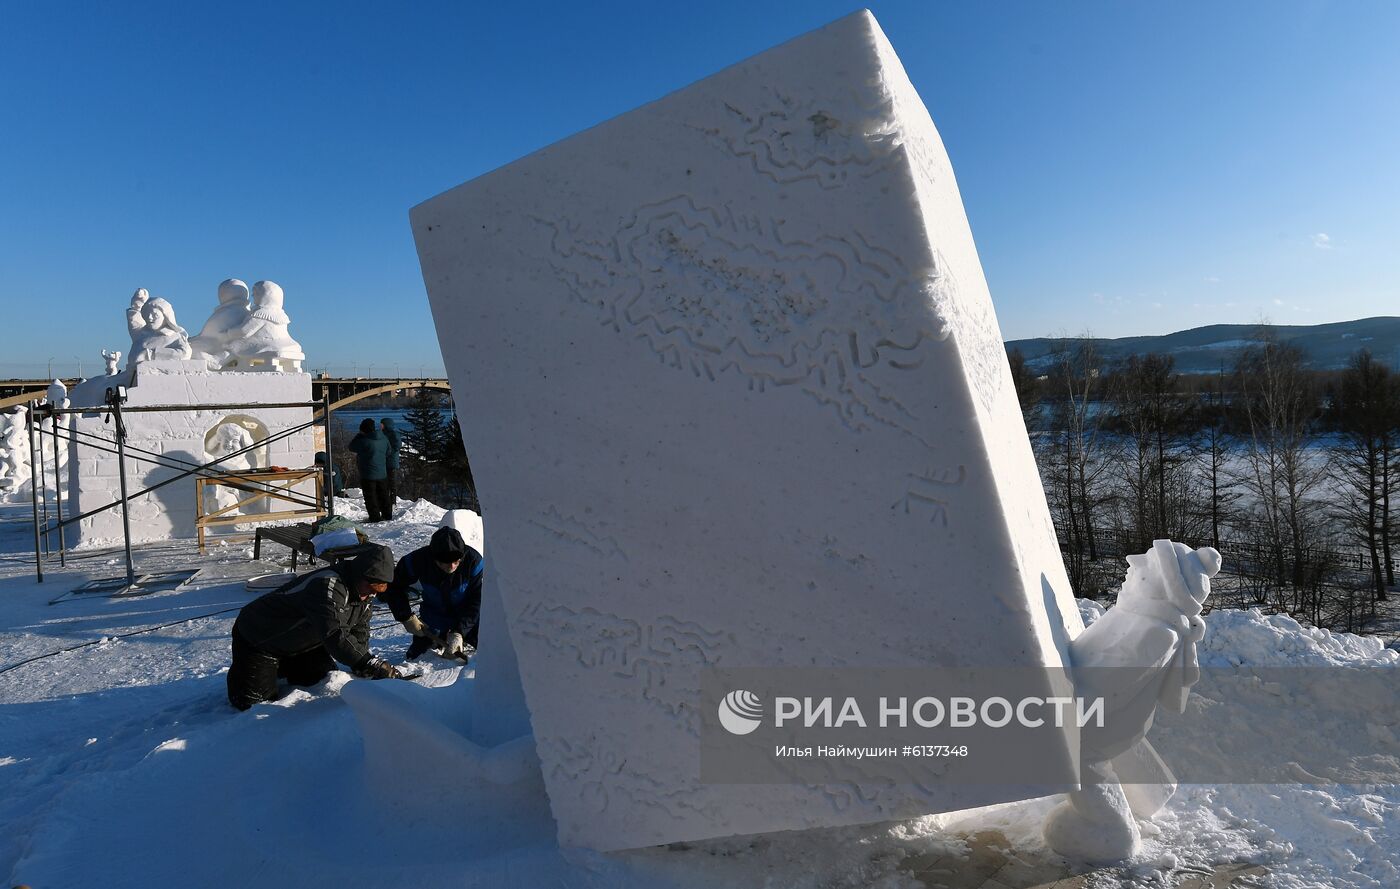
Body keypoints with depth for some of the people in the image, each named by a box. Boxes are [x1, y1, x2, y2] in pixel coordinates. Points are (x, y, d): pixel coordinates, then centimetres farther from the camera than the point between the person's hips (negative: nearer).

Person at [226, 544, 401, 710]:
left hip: (303, 644, 8)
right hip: (258, 639, -8)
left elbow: (359, 635, -2)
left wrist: (365, 673, -15)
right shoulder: (328, 586, -39)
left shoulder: (363, 595, -9)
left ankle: (280, 666, 27)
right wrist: (373, 665, -50)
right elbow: (334, 635, -48)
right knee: (250, 700, -13)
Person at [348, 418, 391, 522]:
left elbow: (351, 448, -1)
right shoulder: (384, 439, 3)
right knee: (384, 497, 18)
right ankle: (387, 516, 26)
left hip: (368, 475, -6)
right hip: (383, 474, 6)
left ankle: (376, 518, 3)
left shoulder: (363, 440, -18)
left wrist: (360, 435, 5)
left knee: (371, 498, 3)